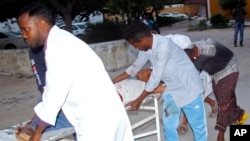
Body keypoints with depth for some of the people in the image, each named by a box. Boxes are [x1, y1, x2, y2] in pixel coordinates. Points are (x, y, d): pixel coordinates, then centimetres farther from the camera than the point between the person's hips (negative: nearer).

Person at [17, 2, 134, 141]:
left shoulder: (58, 47, -20)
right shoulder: (60, 40, 11)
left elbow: (54, 95, -18)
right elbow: (53, 90, 16)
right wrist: (32, 124, 18)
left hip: (98, 120, -9)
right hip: (103, 114, 9)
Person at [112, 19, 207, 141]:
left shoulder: (163, 45, -32)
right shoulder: (145, 46, -6)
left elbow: (155, 77, -29)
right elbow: (135, 67, 9)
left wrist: (138, 101, -20)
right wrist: (111, 82, 8)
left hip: (188, 87, -7)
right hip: (171, 89, 7)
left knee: (198, 125, 7)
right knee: (168, 124, 12)